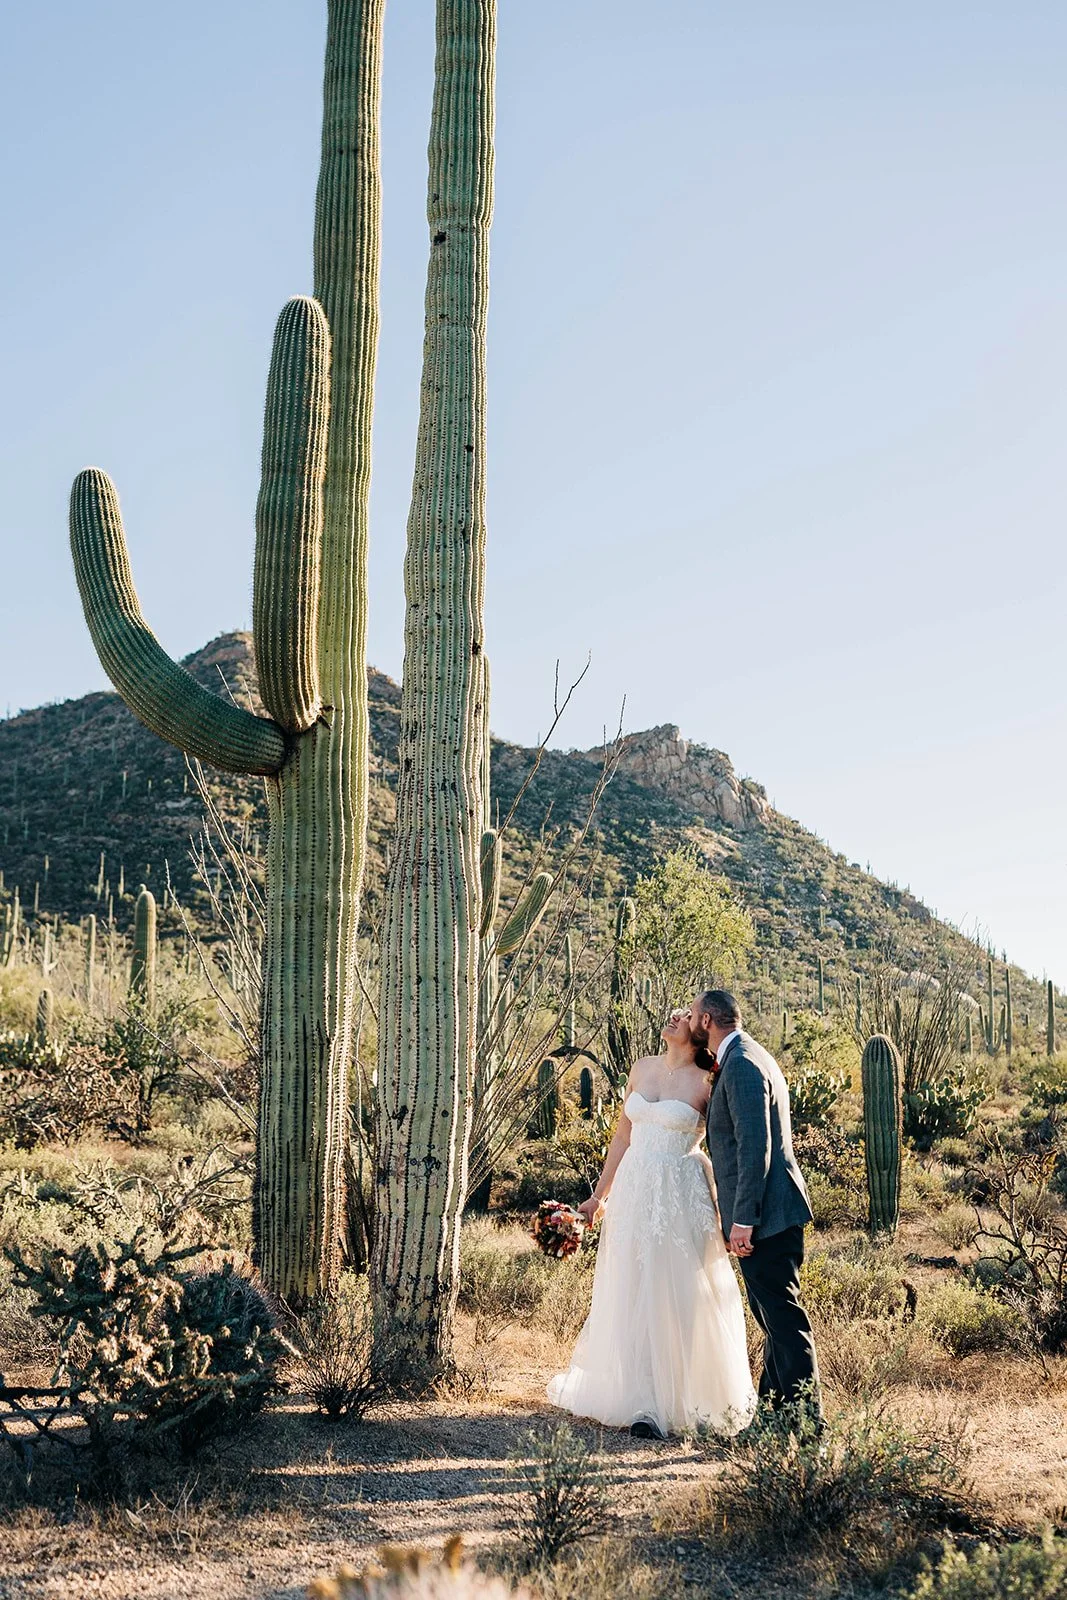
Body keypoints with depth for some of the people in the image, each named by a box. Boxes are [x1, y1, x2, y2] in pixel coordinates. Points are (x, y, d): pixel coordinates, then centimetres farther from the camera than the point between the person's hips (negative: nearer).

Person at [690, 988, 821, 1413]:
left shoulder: (742, 1064, -17)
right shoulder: (744, 1057, 16)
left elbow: (754, 1146, -23)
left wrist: (743, 1219, -22)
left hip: (766, 1215, -11)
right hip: (770, 1214, 11)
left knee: (782, 1314, -6)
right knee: (770, 1312, 17)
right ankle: (773, 1403, 27)